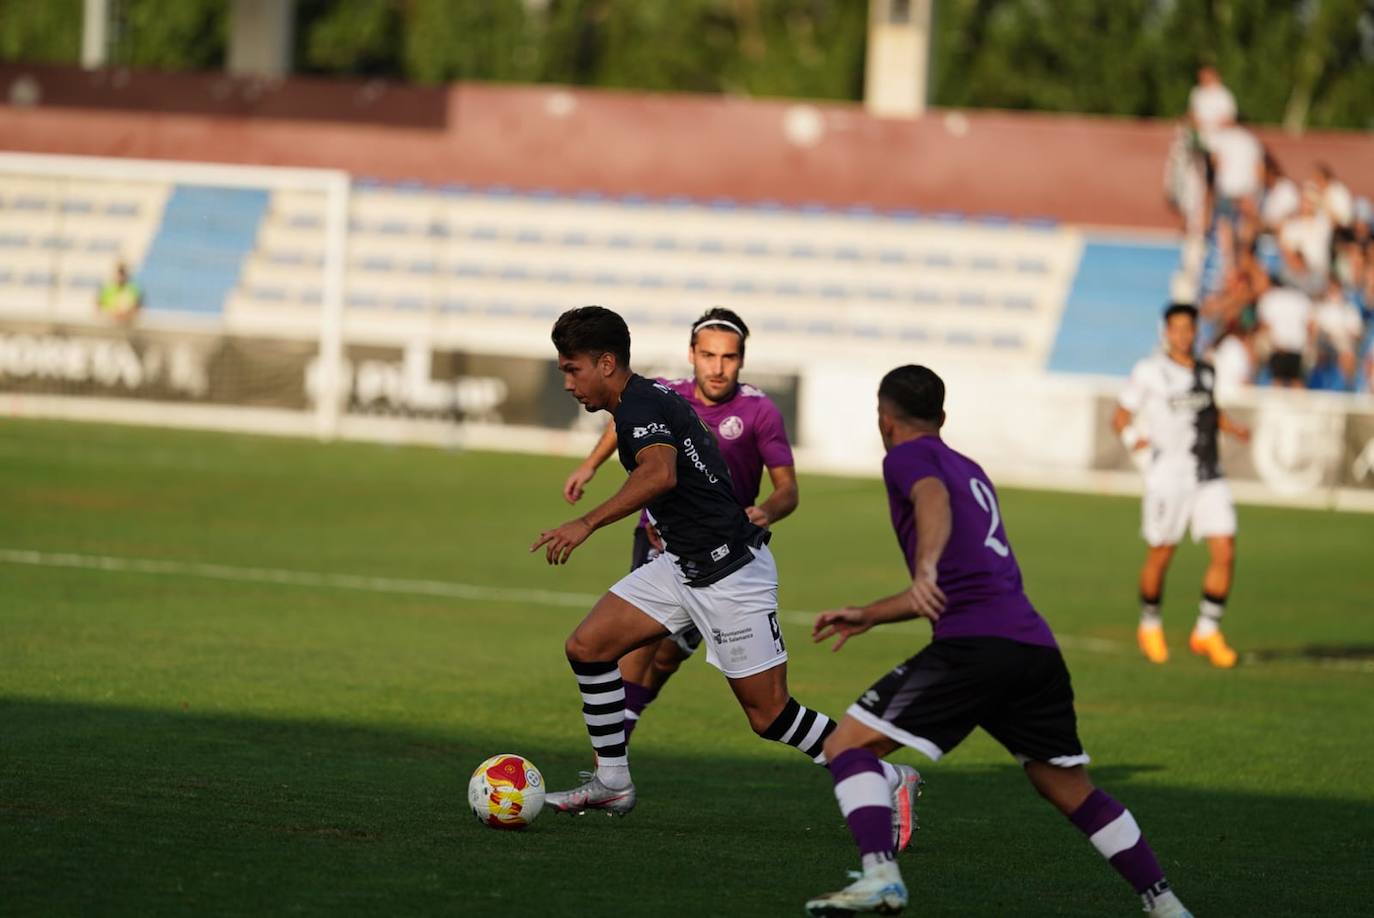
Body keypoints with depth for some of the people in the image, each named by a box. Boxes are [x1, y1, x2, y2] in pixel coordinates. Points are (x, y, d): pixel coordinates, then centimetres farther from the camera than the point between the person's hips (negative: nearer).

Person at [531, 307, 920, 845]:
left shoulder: (640, 407, -19)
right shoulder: (650, 399, 12)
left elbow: (660, 474, -40)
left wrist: (587, 524, -44)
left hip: (728, 574, -10)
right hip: (683, 564, 10)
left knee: (769, 714, -5)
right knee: (586, 647, 2)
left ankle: (888, 784, 6)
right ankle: (612, 785, 11)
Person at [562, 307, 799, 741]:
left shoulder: (759, 411, -16)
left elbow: (787, 488, -14)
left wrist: (766, 512, -35)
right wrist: (589, 466, 12)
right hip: (661, 537, 0)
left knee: (667, 659, 3)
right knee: (645, 636, -18)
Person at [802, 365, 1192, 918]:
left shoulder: (907, 457, 8)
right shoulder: (970, 470, 32)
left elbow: (935, 502, -17)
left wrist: (926, 567, -35)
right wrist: (868, 616, 44)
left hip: (973, 644, -8)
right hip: (1037, 647, 8)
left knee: (847, 745, -2)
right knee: (1071, 790, 22)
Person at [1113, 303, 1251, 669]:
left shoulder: (1205, 372, 11)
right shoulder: (1149, 371, -4)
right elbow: (1121, 417, 0)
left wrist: (1233, 427, 11)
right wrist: (1132, 440, -20)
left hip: (1209, 478, 4)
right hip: (1168, 478, -4)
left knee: (1225, 554, -6)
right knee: (1160, 557, 5)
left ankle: (1207, 632, 6)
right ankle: (1150, 627, 29)